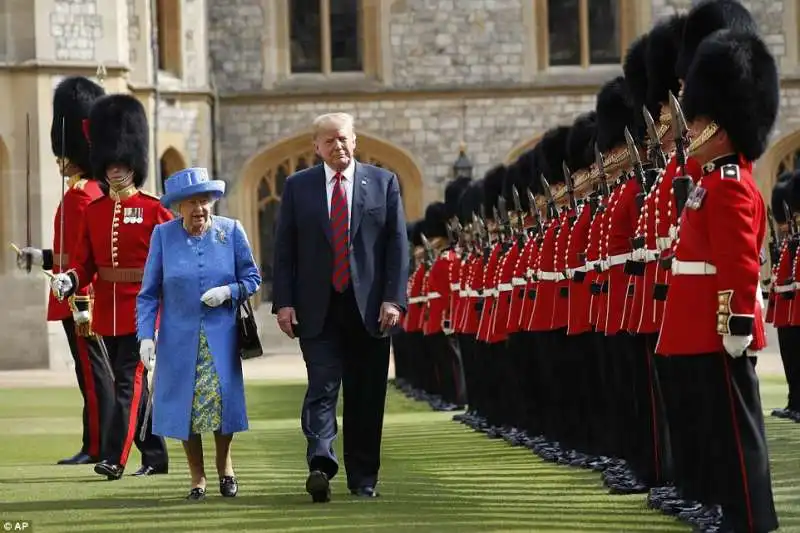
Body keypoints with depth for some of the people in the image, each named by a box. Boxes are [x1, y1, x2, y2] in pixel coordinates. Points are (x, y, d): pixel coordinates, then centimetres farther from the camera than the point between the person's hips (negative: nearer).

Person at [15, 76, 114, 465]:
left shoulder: (79, 196, -15)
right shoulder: (92, 191, 16)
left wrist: (81, 303, -22)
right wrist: (43, 258, 28)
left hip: (79, 300, -10)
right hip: (82, 300, 10)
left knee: (92, 371, -7)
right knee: (95, 372, 11)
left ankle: (97, 448, -4)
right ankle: (98, 445, 14)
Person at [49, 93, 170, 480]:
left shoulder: (153, 210, -4)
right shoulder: (94, 211, 9)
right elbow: (85, 262, 7)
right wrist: (69, 280, -14)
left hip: (141, 307, -5)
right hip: (107, 309, 5)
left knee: (128, 379, -12)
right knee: (132, 382, 11)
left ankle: (115, 457, -16)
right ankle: (155, 456, 19)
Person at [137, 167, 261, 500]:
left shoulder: (231, 231, 0)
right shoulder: (163, 235, -2)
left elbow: (252, 278, 6)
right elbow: (149, 293, 1)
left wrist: (229, 291, -14)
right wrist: (146, 335, -8)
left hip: (221, 336, 0)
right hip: (179, 338, 0)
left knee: (223, 398, -8)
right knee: (184, 405, 0)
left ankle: (224, 465, 18)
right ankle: (197, 479, 15)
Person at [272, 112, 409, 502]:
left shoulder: (383, 183, 7)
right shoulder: (298, 187, 7)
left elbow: (398, 245, 3)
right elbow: (284, 249, 6)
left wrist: (393, 299, -6)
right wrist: (284, 302, -3)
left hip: (370, 308, 1)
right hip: (317, 309, -1)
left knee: (366, 396, 5)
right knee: (322, 386, -13)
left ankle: (364, 479, 13)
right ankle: (321, 466, -26)